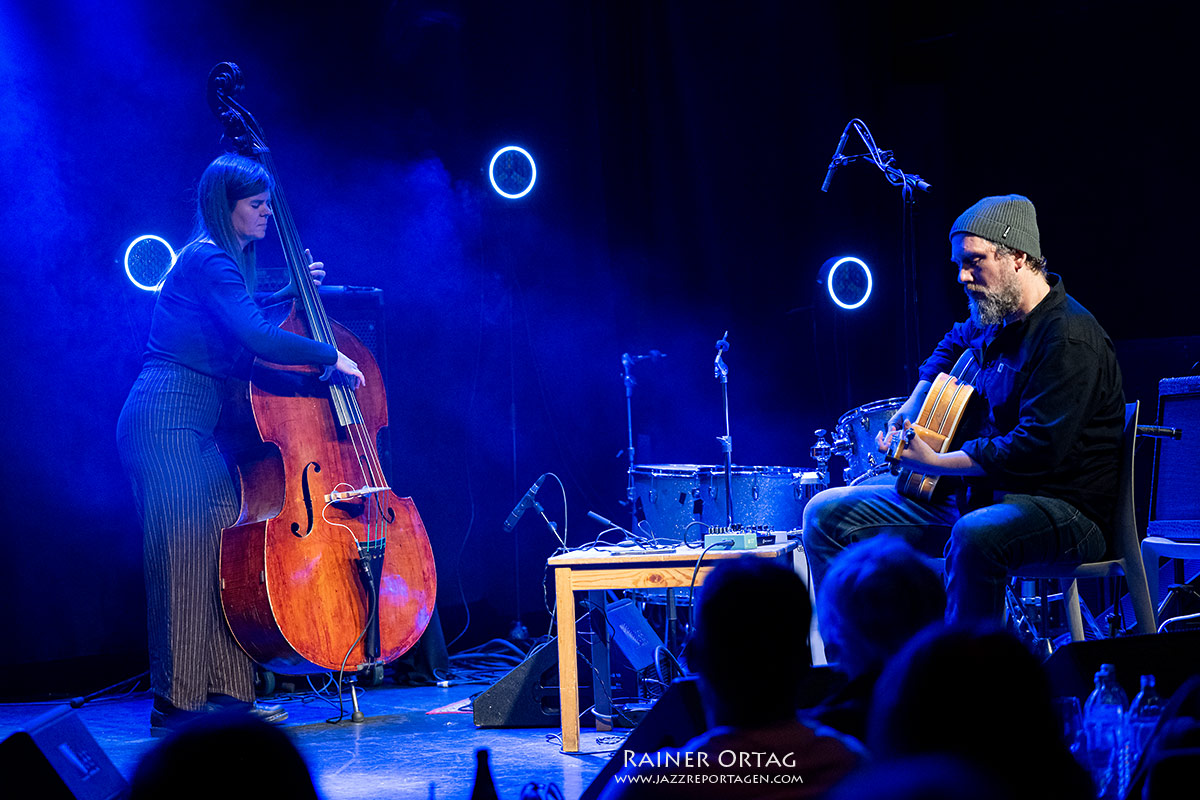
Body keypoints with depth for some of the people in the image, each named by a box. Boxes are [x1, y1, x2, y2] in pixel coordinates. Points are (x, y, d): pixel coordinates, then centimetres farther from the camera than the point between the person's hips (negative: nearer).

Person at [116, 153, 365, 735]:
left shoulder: (222, 262, 18)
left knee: (227, 550, 5)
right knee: (185, 557, -9)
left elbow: (245, 327, 29)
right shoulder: (208, 261, -13)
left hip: (194, 426, 10)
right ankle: (177, 704, -4)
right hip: (166, 422, -10)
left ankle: (225, 692, 9)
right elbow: (259, 338, -24)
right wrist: (330, 356, -14)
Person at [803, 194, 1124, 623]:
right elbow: (954, 342, 37)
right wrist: (914, 406, 22)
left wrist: (935, 463, -20)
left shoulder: (1068, 338, -18)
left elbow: (1038, 448, -26)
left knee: (974, 536, -44)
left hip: (1062, 507, -9)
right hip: (976, 492, 9)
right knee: (827, 515, 1)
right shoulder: (994, 317, 11)